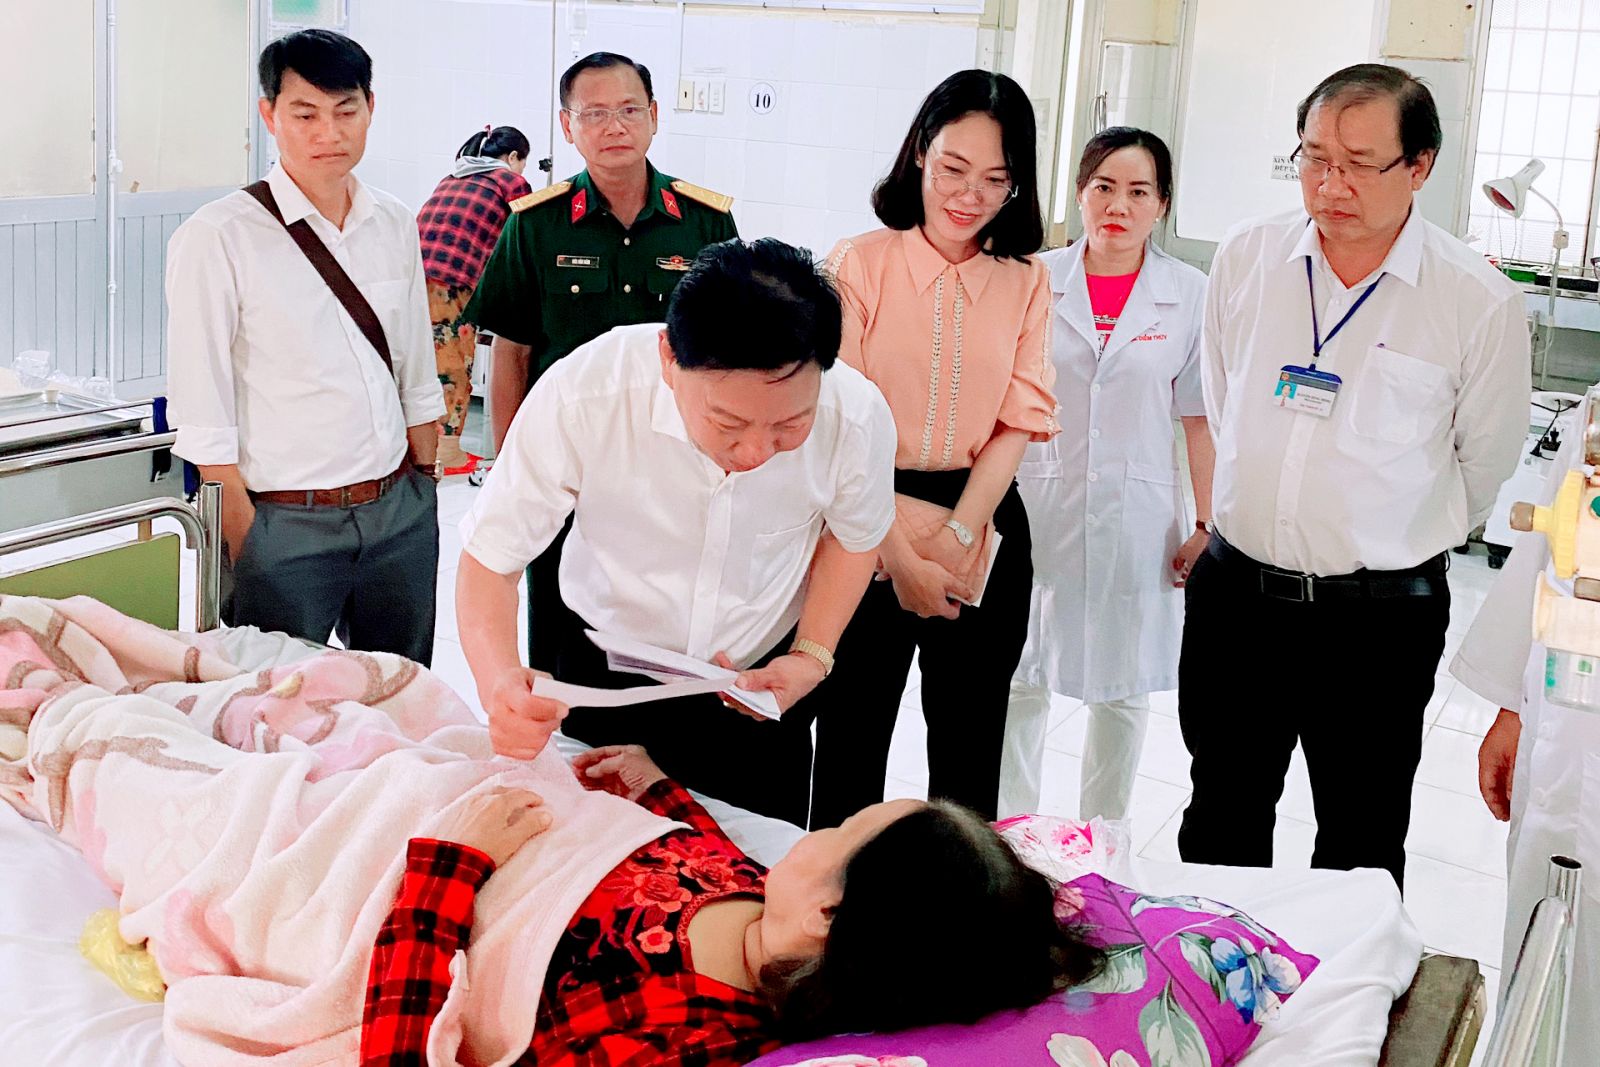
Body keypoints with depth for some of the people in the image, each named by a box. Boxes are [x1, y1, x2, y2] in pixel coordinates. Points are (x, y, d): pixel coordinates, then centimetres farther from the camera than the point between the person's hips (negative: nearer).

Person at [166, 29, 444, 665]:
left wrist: (423, 497, 11)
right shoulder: (218, 238, -9)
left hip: (400, 513, 5)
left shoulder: (395, 226, 8)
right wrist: (246, 546, -13)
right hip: (285, 524, -5)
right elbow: (203, 421, -11)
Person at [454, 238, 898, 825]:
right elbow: (489, 560, -23)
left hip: (761, 691, 1)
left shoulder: (858, 418, -27)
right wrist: (500, 683, -42)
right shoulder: (580, 397, -34)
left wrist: (812, 658, -14)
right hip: (603, 680, 0)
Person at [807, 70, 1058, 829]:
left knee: (970, 756, 11)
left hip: (984, 536, 3)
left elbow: (1020, 422, 1)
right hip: (870, 528, -2)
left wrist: (956, 535, -12)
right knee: (851, 745, 5)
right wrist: (900, 554, -13)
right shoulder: (859, 262, -4)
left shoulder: (1026, 282, 5)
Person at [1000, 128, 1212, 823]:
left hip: (1136, 518, 0)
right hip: (1036, 508, 0)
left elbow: (1201, 420, 2)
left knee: (1123, 689, 10)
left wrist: (1207, 527, 0)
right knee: (1022, 681, 6)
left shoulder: (1191, 294, 0)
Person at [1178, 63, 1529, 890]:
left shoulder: (1480, 303, -12)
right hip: (1233, 593, 3)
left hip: (1380, 616, -3)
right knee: (1220, 823, 18)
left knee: (1361, 848, 11)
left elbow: (1485, 465, 2)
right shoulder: (1246, 257, -2)